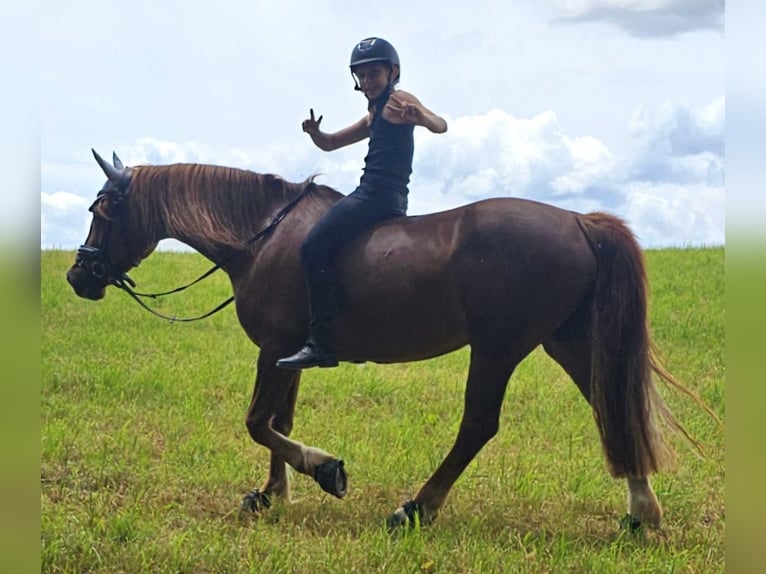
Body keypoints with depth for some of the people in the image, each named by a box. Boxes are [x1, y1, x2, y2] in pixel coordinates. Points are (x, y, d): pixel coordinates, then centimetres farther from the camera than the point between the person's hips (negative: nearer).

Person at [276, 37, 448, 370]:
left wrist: (419, 116, -40)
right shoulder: (372, 117, 24)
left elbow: (440, 126, -19)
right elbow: (330, 144, 27)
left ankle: (322, 344, -26)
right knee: (320, 248, 23)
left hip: (380, 194, -10)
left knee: (315, 248, -20)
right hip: (374, 196, 10)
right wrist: (314, 131, 5)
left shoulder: (398, 101, -3)